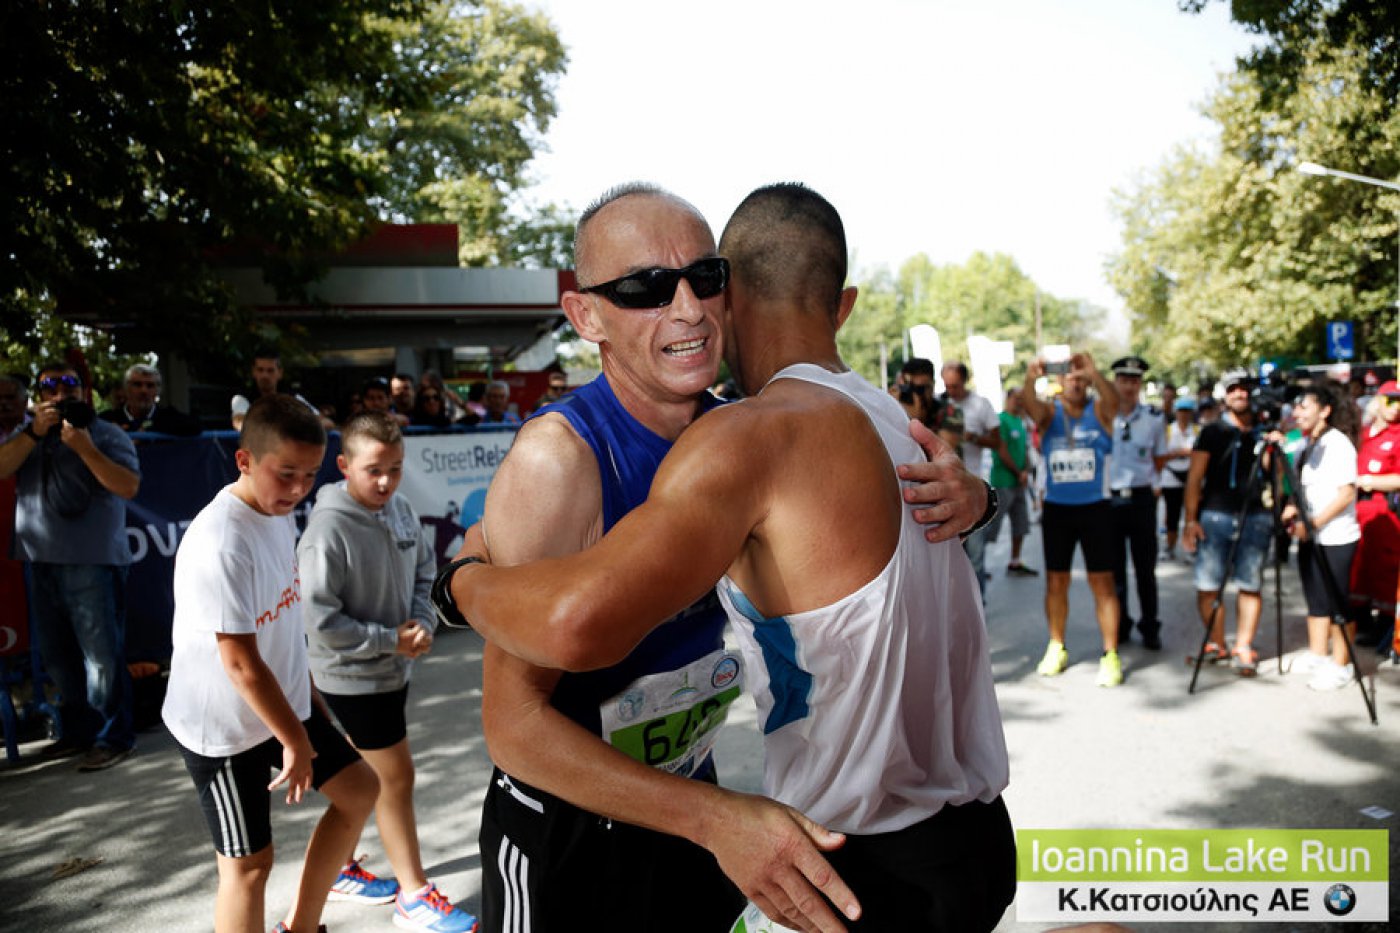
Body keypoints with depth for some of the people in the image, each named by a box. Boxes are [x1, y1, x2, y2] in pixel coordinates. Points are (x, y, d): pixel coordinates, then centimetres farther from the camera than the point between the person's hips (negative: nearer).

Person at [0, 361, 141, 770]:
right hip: (43, 562, 6)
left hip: (94, 563, -6)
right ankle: (81, 729, 28)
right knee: (57, 654, 15)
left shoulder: (107, 435, -1)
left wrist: (85, 448, -20)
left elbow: (129, 486, -13)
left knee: (102, 654, -5)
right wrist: (35, 431, -12)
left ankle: (114, 737, 4)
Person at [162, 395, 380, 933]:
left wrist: (307, 692, 15)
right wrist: (295, 739, -14)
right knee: (249, 861, 3)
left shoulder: (278, 514, -1)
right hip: (223, 727, -9)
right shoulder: (221, 544, -29)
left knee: (359, 790, 16)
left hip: (282, 700, 9)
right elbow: (241, 663, -25)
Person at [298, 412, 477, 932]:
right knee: (396, 779, 2)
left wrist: (422, 623, -8)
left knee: (363, 778, 21)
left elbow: (425, 571, 9)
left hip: (394, 669, 7)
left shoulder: (400, 510, -3)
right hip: (354, 678, -7)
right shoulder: (328, 529, -24)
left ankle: (342, 872, 40)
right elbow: (320, 621, -23)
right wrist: (392, 639, -19)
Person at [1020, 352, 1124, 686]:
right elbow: (1029, 405, -21)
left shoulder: (1099, 411, -1)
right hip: (1056, 508, 2)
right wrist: (1030, 379, -44)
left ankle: (1110, 655, 4)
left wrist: (1094, 373, -45)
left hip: (1095, 508, -2)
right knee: (1056, 582, 10)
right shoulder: (1049, 412, 1)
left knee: (1103, 582, -1)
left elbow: (1114, 399, -24)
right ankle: (1056, 648, 22)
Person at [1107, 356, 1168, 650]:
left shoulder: (1153, 418, 2)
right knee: (1114, 567, 8)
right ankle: (1119, 627, 19)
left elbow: (1160, 459, 14)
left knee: (1145, 567, 5)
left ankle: (1150, 628, 16)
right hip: (1109, 498, 0)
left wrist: (1145, 479, 4)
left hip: (1142, 497, 0)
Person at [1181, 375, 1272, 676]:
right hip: (1215, 515, -1)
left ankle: (1243, 648, 10)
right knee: (1208, 585, -3)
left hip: (1256, 517, 1)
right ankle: (1217, 644, 11)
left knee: (1250, 585, 2)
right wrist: (1191, 519, -5)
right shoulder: (1213, 432, 7)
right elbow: (1195, 477, 3)